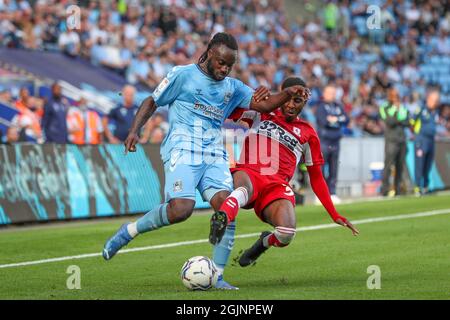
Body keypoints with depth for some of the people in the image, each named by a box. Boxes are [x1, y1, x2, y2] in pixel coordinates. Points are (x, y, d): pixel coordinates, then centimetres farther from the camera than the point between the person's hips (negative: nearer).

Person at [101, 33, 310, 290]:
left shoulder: (232, 87, 20)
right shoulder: (183, 75, 7)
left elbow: (263, 104, 12)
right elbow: (152, 102, 11)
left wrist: (289, 93, -6)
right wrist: (134, 131, -3)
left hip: (215, 155, 5)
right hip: (183, 149, -5)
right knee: (181, 208, -24)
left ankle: (217, 276, -12)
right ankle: (127, 232, -1)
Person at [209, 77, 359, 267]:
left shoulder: (308, 134, 21)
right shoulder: (260, 113, 19)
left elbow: (316, 178, 25)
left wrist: (334, 215, 20)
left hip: (277, 187, 2)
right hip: (247, 174, -1)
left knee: (286, 234, -28)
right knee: (243, 186, -41)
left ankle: (265, 242, 8)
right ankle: (223, 216, -73)